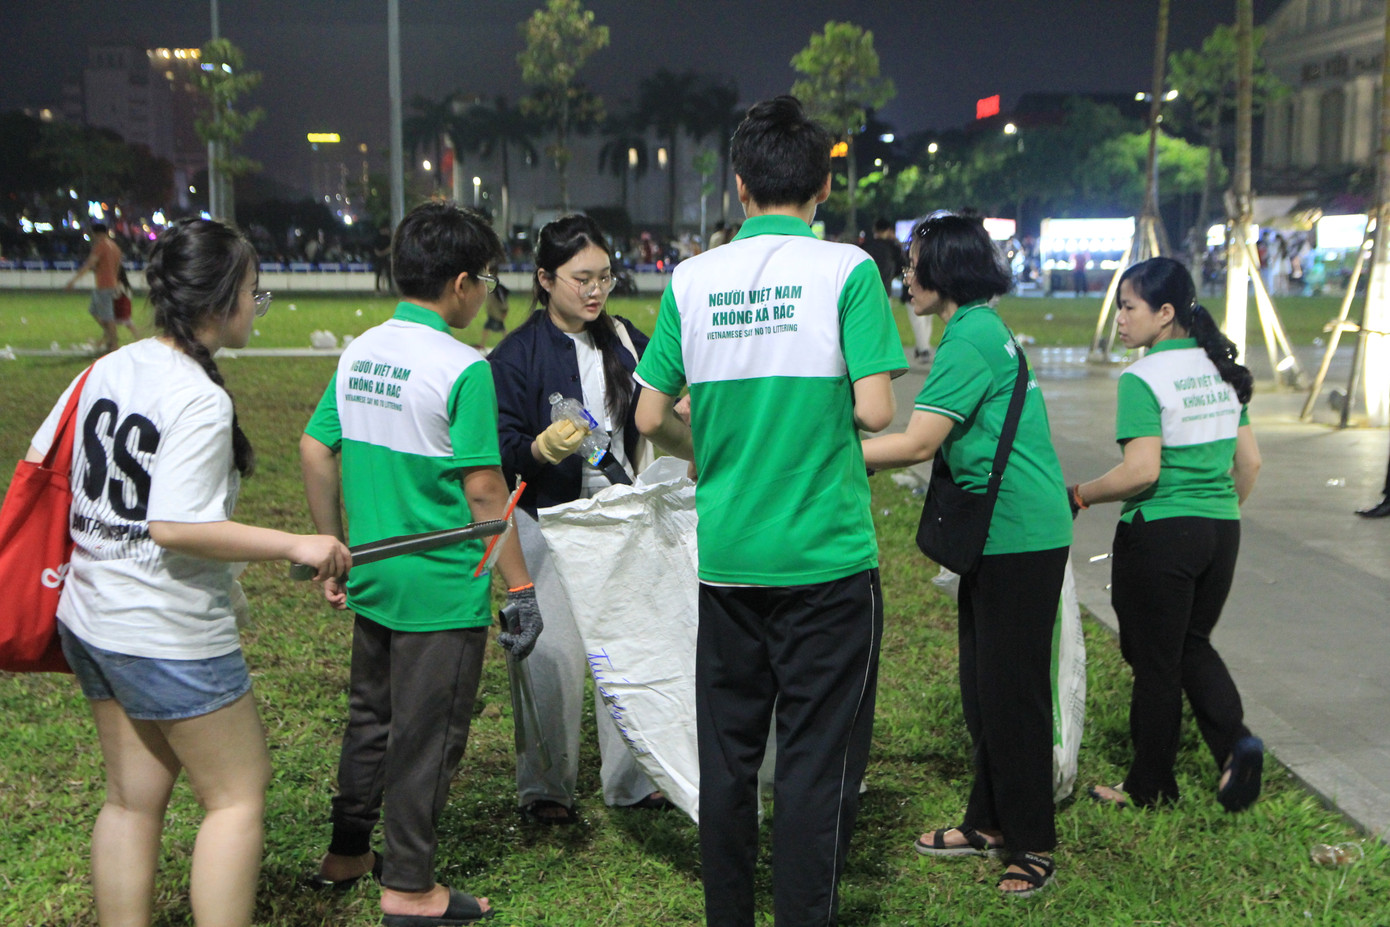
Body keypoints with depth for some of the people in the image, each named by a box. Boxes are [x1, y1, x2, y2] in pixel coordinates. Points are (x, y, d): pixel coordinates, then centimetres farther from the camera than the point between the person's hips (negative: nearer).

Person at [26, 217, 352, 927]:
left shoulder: (108, 369, 5)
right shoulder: (201, 401, -20)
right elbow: (177, 526, -26)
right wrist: (298, 547, -21)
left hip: (89, 621, 9)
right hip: (170, 639, -8)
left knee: (131, 798, 17)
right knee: (237, 796, 6)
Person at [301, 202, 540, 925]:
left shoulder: (359, 352, 4)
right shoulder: (462, 368, -18)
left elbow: (314, 450, 8)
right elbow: (484, 492, -19)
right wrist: (521, 588, -12)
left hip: (372, 578, 7)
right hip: (442, 590, -7)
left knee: (370, 717, 22)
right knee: (426, 736, 6)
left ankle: (346, 855, 36)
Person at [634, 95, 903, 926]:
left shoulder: (693, 279, 2)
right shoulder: (846, 270, -8)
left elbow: (653, 419, 4)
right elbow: (874, 410, -15)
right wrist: (822, 412, 7)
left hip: (726, 556, 4)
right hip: (826, 555, -3)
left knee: (727, 754, 14)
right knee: (818, 759, 5)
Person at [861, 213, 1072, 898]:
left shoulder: (969, 338, -17)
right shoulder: (982, 329, 14)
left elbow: (917, 444, -21)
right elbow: (944, 440, 15)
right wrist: (841, 452, 12)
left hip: (1020, 536, -10)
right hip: (998, 533, 10)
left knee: (1011, 690, -3)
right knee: (982, 684, 15)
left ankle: (1034, 844, 8)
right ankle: (990, 822, 26)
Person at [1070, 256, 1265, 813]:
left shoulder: (1143, 379, -15)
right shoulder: (1221, 370, 7)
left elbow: (1142, 471, -23)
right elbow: (1249, 461, 10)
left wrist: (1079, 496, -9)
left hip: (1160, 534, -7)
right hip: (1221, 531, 7)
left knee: (1155, 662, 7)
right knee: (1193, 644, 22)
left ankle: (1151, 786, 19)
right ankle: (1234, 742, 1)